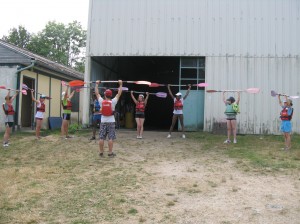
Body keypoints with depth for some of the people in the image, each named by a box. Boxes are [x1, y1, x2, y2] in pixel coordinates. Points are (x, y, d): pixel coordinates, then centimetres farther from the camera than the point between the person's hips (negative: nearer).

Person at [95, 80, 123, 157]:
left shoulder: (101, 101, -4)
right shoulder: (113, 102, -8)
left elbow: (97, 93, 9)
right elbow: (119, 93, 0)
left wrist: (96, 84, 20)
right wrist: (120, 84, 9)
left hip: (103, 122, 2)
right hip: (111, 122, -2)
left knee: (101, 138, 5)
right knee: (111, 138, 0)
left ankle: (101, 152, 9)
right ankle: (110, 153, 0)